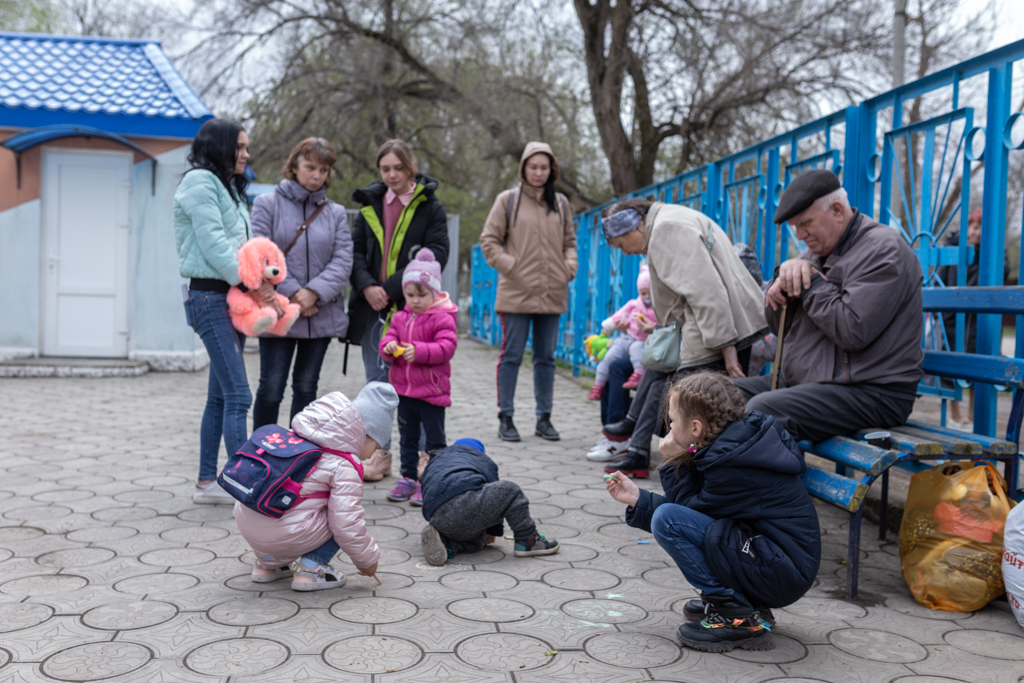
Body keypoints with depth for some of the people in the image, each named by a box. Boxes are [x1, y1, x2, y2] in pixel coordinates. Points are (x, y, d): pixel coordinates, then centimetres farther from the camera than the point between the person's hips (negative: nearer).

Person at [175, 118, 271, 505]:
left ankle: (207, 483, 16)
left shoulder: (228, 187, 22)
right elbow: (213, 243, -15)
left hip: (231, 298, 9)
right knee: (238, 395, -13)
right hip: (209, 296, -9)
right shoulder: (200, 182, -6)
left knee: (220, 396, 10)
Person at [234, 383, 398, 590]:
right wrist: (368, 559, 5)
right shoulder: (343, 468, -10)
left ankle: (267, 562, 28)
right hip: (286, 537, -8)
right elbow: (347, 523, -11)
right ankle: (311, 567, 3)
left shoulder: (296, 436, 13)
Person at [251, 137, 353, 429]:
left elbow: (343, 260, -1)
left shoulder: (336, 213, 10)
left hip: (322, 314, 3)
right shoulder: (267, 204, 2)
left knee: (307, 386, 11)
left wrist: (313, 292, -15)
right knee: (271, 387, -2)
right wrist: (291, 293, -15)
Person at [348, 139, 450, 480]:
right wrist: (367, 286, -12)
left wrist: (391, 290, -15)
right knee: (377, 383, 9)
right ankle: (381, 454, 20)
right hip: (373, 309, 4)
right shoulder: (370, 205, 13)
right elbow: (355, 250, 7)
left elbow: (435, 256, -9)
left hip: (411, 308, -4)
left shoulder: (430, 208, 1)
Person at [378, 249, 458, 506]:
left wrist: (418, 351, -28)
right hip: (403, 389, 6)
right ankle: (409, 478, 25)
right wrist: (388, 347, -16)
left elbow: (446, 347, -18)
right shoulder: (400, 317, 8)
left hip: (431, 390, -6)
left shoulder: (443, 318, -10)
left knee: (434, 438, 3)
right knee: (407, 437, 15)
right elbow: (388, 337, 8)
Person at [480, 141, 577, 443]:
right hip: (516, 294, -3)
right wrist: (510, 266, -9)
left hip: (552, 294, 4)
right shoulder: (508, 200, 2)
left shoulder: (561, 203, 12)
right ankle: (505, 418, 8)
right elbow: (489, 240, 2)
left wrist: (569, 268, 3)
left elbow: (570, 242, 20)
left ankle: (544, 418, 17)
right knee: (512, 355, 0)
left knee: (546, 357, 9)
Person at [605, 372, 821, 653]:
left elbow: (692, 509, -10)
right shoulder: (740, 438, 6)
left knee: (665, 519, -17)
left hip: (783, 575, -10)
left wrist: (674, 463, -3)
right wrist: (637, 499, 12)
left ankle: (739, 618, -9)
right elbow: (697, 506, 12)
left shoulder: (733, 462, -22)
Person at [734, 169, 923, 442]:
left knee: (762, 410, -32)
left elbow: (852, 332, -24)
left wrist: (811, 281, -11)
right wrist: (786, 274, -3)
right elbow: (777, 325, 16)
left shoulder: (882, 249, -11)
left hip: (871, 391, -9)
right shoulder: (817, 251, 17)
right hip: (804, 380, 9)